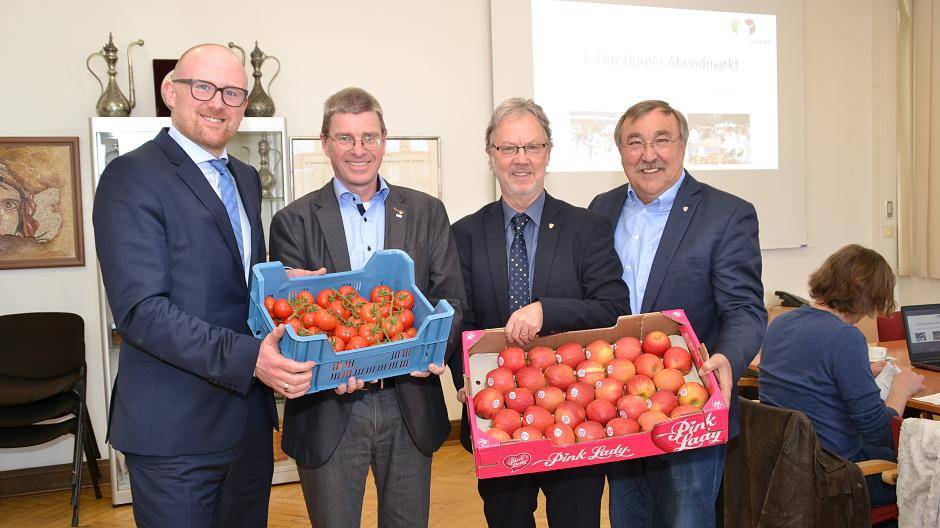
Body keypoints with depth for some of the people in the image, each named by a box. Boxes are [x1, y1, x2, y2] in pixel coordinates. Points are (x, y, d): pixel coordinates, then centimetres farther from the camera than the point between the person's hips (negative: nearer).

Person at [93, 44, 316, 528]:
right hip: (175, 429, -7)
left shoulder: (246, 179, 13)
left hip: (250, 420, 7)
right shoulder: (132, 176, -12)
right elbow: (140, 310, -20)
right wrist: (246, 357, -29)